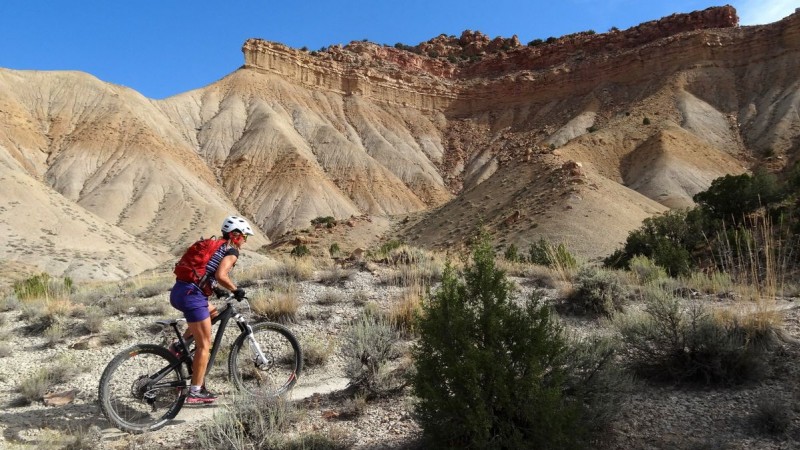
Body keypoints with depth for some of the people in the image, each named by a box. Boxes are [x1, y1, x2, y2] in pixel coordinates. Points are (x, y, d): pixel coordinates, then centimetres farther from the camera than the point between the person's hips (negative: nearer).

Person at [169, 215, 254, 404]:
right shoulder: (232, 251, -3)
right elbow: (221, 275, -20)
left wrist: (217, 289, 28)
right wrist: (235, 290, -5)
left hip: (178, 291, 8)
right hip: (191, 296, -8)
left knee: (212, 311, 31)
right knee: (204, 345, 2)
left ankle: (180, 345, 19)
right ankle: (196, 392, 7)